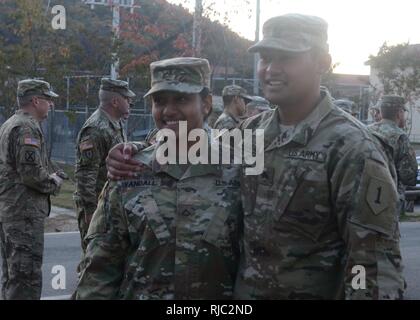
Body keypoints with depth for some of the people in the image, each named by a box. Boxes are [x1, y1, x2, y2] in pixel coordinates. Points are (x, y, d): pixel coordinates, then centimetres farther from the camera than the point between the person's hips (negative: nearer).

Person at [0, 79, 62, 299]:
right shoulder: (27, 128, -15)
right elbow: (31, 172, -24)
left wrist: (49, 178, 13)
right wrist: (54, 182, -5)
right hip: (24, 212, -10)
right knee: (27, 275, -8)